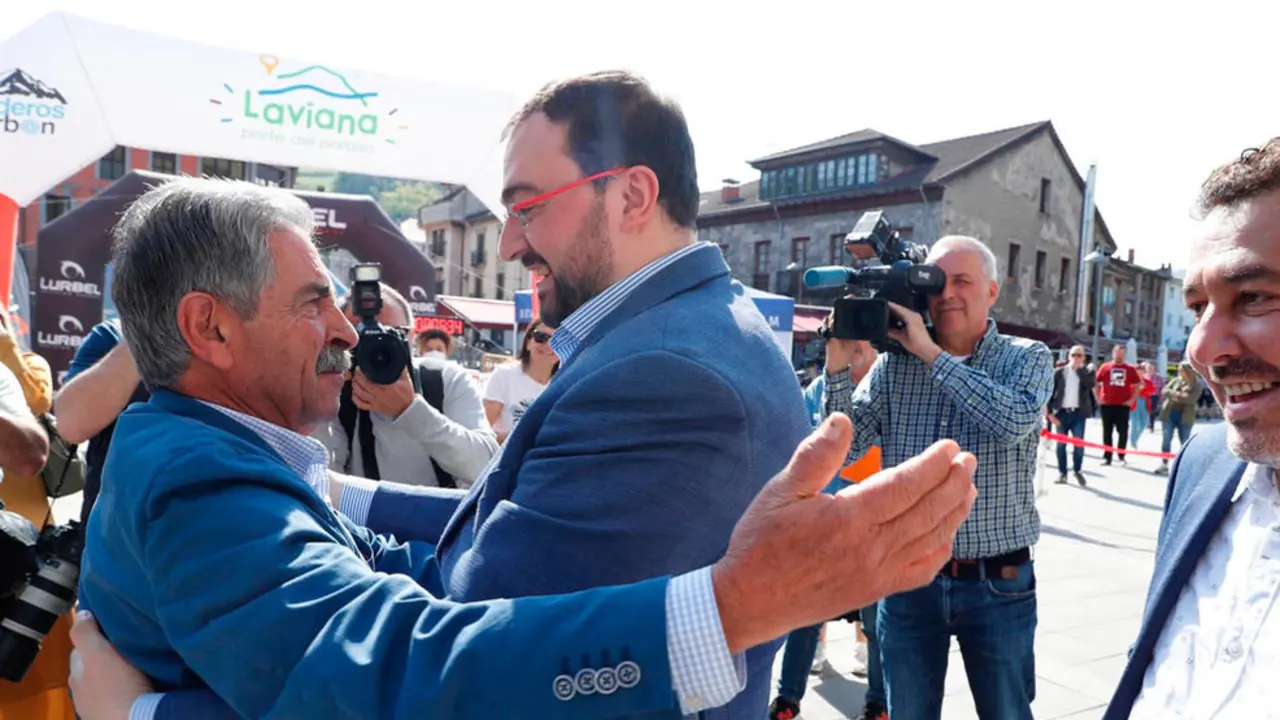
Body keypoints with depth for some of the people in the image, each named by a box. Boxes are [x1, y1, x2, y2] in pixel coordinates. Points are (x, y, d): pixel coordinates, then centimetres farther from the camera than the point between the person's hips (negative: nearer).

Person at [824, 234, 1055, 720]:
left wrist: (931, 354, -22)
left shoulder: (1028, 358, -2)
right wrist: (839, 362, -16)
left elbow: (1015, 421, -24)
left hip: (997, 584, -1)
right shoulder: (894, 361, 0)